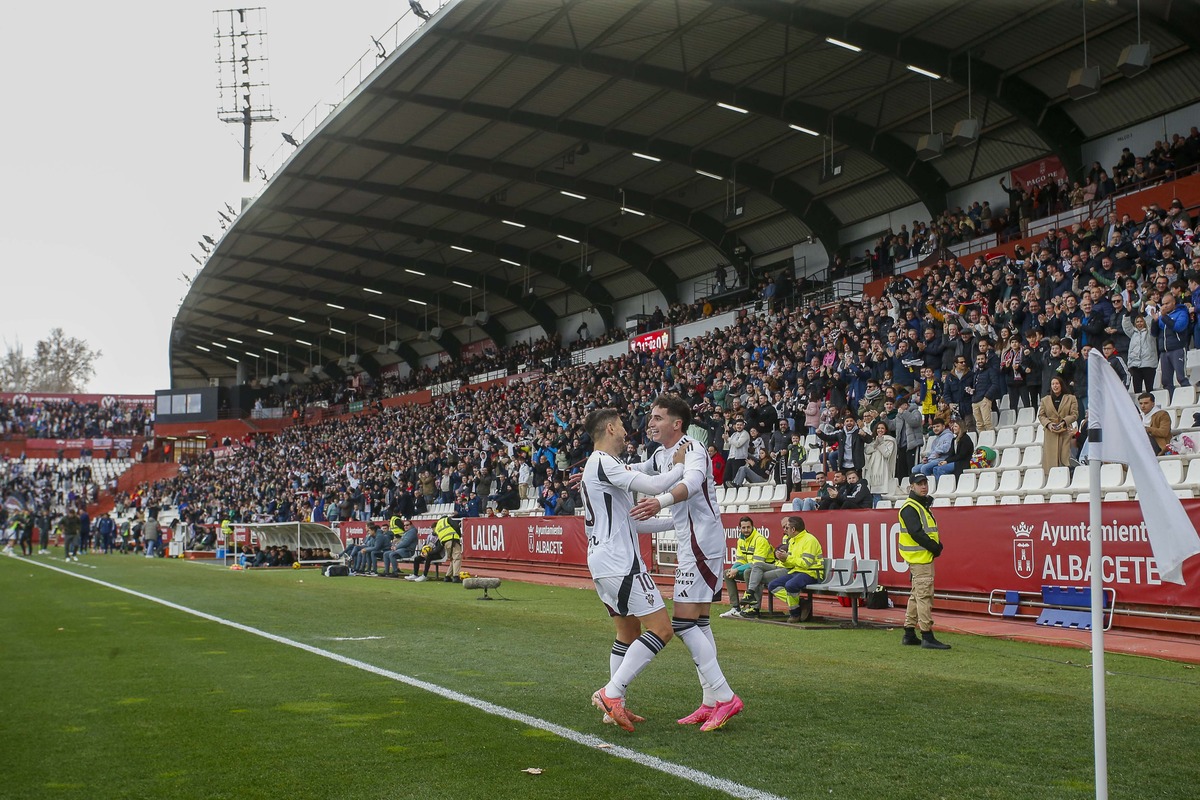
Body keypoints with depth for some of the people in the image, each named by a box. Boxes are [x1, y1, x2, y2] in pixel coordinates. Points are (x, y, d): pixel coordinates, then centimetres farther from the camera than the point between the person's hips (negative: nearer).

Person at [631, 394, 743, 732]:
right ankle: (711, 703, 15)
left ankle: (725, 697, -12)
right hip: (693, 543, 10)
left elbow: (693, 481, -36)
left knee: (683, 623, -13)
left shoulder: (690, 448, -14)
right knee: (698, 624, 11)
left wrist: (661, 501, -54)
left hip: (702, 544, -10)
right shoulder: (660, 455, 14)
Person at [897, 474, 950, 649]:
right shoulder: (909, 508, -11)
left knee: (916, 596, 13)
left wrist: (937, 546, 1)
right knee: (924, 595, -11)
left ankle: (909, 635, 19)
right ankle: (927, 637, -12)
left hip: (926, 557, 10)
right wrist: (935, 548, -16)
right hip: (919, 557, -10)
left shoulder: (923, 506, 20)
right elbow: (916, 533, -21)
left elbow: (931, 531, 20)